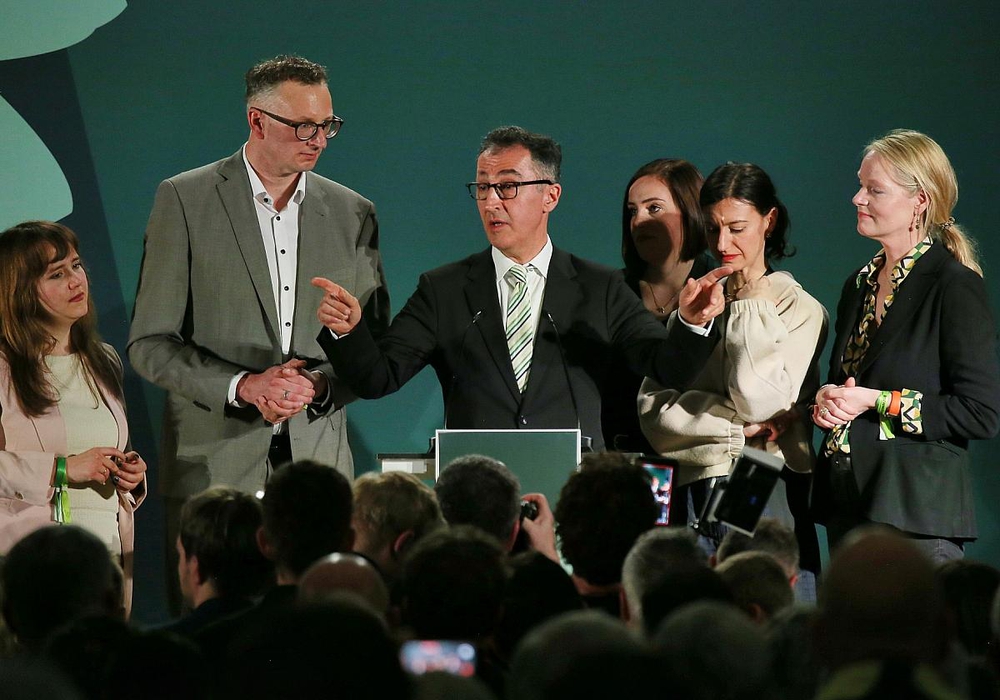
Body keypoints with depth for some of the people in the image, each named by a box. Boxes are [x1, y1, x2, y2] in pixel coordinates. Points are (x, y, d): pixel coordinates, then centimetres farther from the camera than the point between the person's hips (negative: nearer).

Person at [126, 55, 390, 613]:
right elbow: (151, 344, -1)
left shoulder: (354, 214, 12)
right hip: (215, 466, -2)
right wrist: (241, 386, -15)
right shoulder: (185, 200, 1)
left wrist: (320, 383, -7)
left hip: (319, 463, 3)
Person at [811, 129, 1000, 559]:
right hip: (847, 505, 8)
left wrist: (878, 402, -15)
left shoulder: (955, 287, -9)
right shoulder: (860, 284, 15)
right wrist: (826, 400, 2)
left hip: (917, 510, -8)